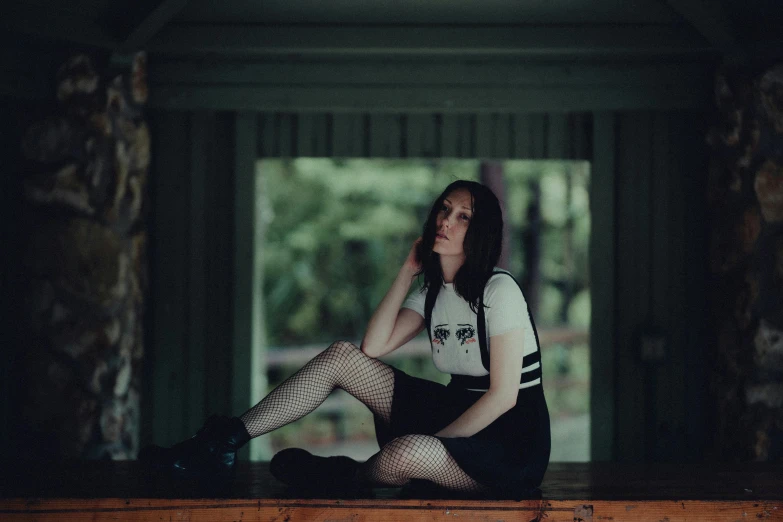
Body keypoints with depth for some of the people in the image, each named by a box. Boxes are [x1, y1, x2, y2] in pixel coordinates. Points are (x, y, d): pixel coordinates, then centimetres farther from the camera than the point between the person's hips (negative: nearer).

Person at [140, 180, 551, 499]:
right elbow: (373, 347, 0)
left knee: (405, 454, -40)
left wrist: (431, 444, -18)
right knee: (342, 357, -5)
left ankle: (342, 478, -3)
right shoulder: (433, 292, 11)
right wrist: (407, 272, 1)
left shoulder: (498, 291, -14)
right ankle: (224, 442, -9)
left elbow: (503, 395, -18)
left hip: (510, 441, -7)